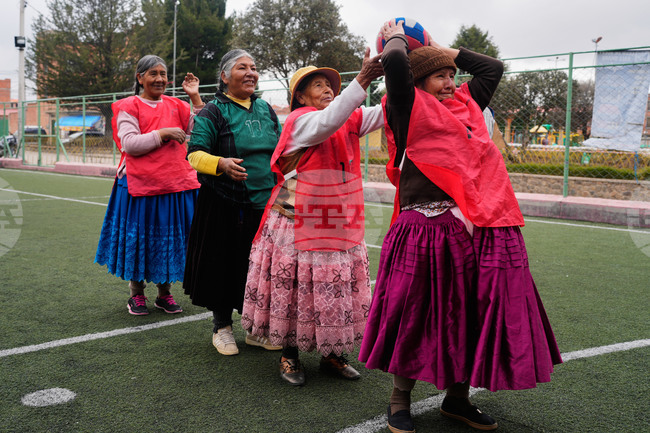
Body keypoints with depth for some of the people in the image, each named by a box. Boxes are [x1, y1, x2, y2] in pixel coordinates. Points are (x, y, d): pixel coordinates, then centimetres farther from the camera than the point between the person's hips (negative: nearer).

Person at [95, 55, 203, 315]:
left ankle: (164, 293, 24)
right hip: (140, 184, -4)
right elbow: (129, 143, -11)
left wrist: (195, 97, -2)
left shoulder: (176, 105, 11)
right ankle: (136, 295, 21)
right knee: (138, 240, 4)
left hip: (176, 183, 4)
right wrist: (163, 134, -15)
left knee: (170, 240, 9)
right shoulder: (128, 107, 0)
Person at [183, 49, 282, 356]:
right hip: (225, 205, -4)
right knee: (224, 264, 4)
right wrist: (221, 163, -27)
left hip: (265, 204, 5)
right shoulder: (214, 111, -3)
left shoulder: (266, 110, 13)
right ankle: (222, 327, 23)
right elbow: (194, 154, -9)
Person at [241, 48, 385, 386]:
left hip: (340, 226, 6)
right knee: (295, 287, 5)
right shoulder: (301, 120, -10)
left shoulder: (350, 120, 9)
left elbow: (384, 114, -1)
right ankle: (289, 355, 22)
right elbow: (328, 121, -31)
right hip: (299, 224, -6)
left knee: (336, 289, 11)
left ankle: (331, 354, 26)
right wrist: (361, 81, -38)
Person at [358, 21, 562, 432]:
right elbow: (395, 63, -14)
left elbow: (493, 67, 30)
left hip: (479, 229, 7)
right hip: (427, 232, -6)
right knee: (416, 316, 3)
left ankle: (457, 396, 29)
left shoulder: (466, 105, 20)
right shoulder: (411, 108, 0)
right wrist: (397, 37, 8)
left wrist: (442, 49, 27)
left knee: (470, 315, 11)